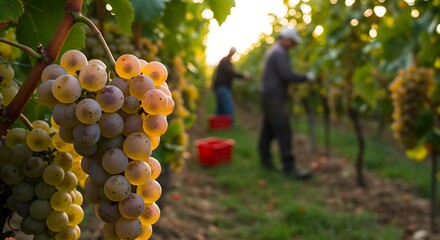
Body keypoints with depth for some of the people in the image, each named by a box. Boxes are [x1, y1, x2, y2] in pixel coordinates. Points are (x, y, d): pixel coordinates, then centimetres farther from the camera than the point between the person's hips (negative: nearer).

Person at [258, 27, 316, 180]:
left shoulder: (272, 51, 18)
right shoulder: (279, 53, -14)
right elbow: (287, 75, -23)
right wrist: (306, 77, -11)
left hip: (269, 97, 11)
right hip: (275, 98, -11)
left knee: (268, 130, 12)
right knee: (284, 132, -12)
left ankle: (266, 161, 17)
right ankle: (289, 168, -14)